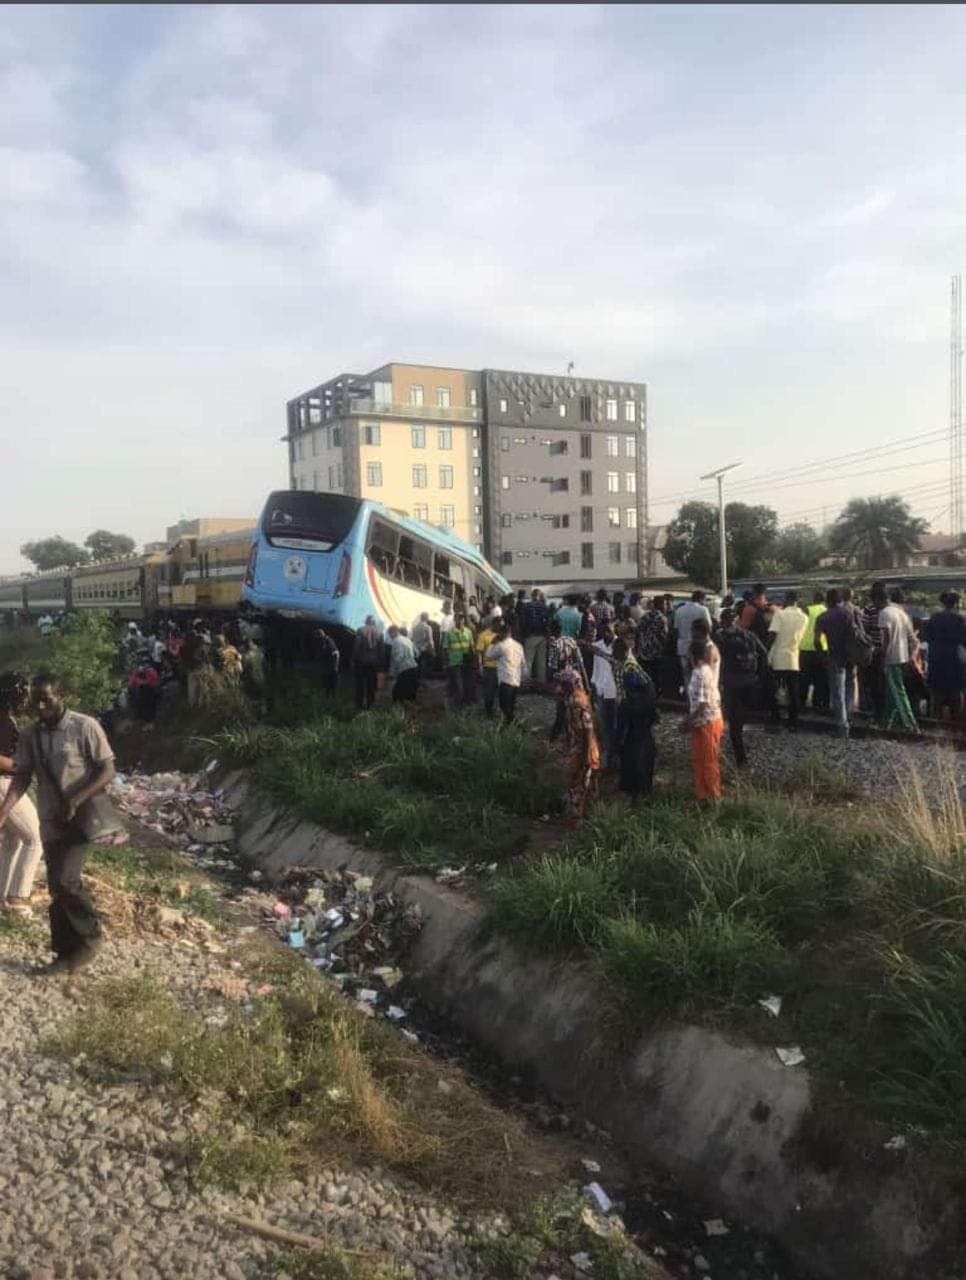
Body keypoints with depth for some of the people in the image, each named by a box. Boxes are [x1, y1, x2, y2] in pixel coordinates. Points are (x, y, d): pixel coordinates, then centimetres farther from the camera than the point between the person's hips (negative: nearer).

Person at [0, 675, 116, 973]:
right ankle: (67, 951, 19)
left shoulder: (85, 727, -12)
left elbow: (107, 771, -11)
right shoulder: (29, 735, 3)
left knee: (65, 880, -17)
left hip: (82, 816, -5)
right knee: (56, 886, 7)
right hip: (50, 821, 5)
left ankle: (90, 936, 5)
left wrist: (75, 801, -21)